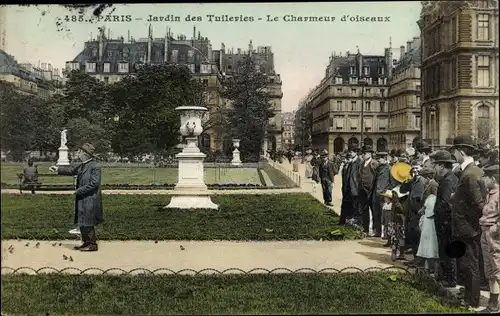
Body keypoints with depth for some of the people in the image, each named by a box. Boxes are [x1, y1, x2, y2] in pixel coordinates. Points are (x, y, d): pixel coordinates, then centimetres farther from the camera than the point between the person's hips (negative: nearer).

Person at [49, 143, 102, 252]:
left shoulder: (95, 166, -16)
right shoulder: (82, 166, 12)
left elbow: (93, 184, -20)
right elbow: (71, 170, 22)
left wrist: (79, 190, -16)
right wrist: (58, 169, 11)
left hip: (90, 201, -9)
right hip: (82, 200, 9)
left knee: (88, 224, -2)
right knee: (82, 223, 15)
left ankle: (92, 244, 8)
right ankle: (86, 242, 26)